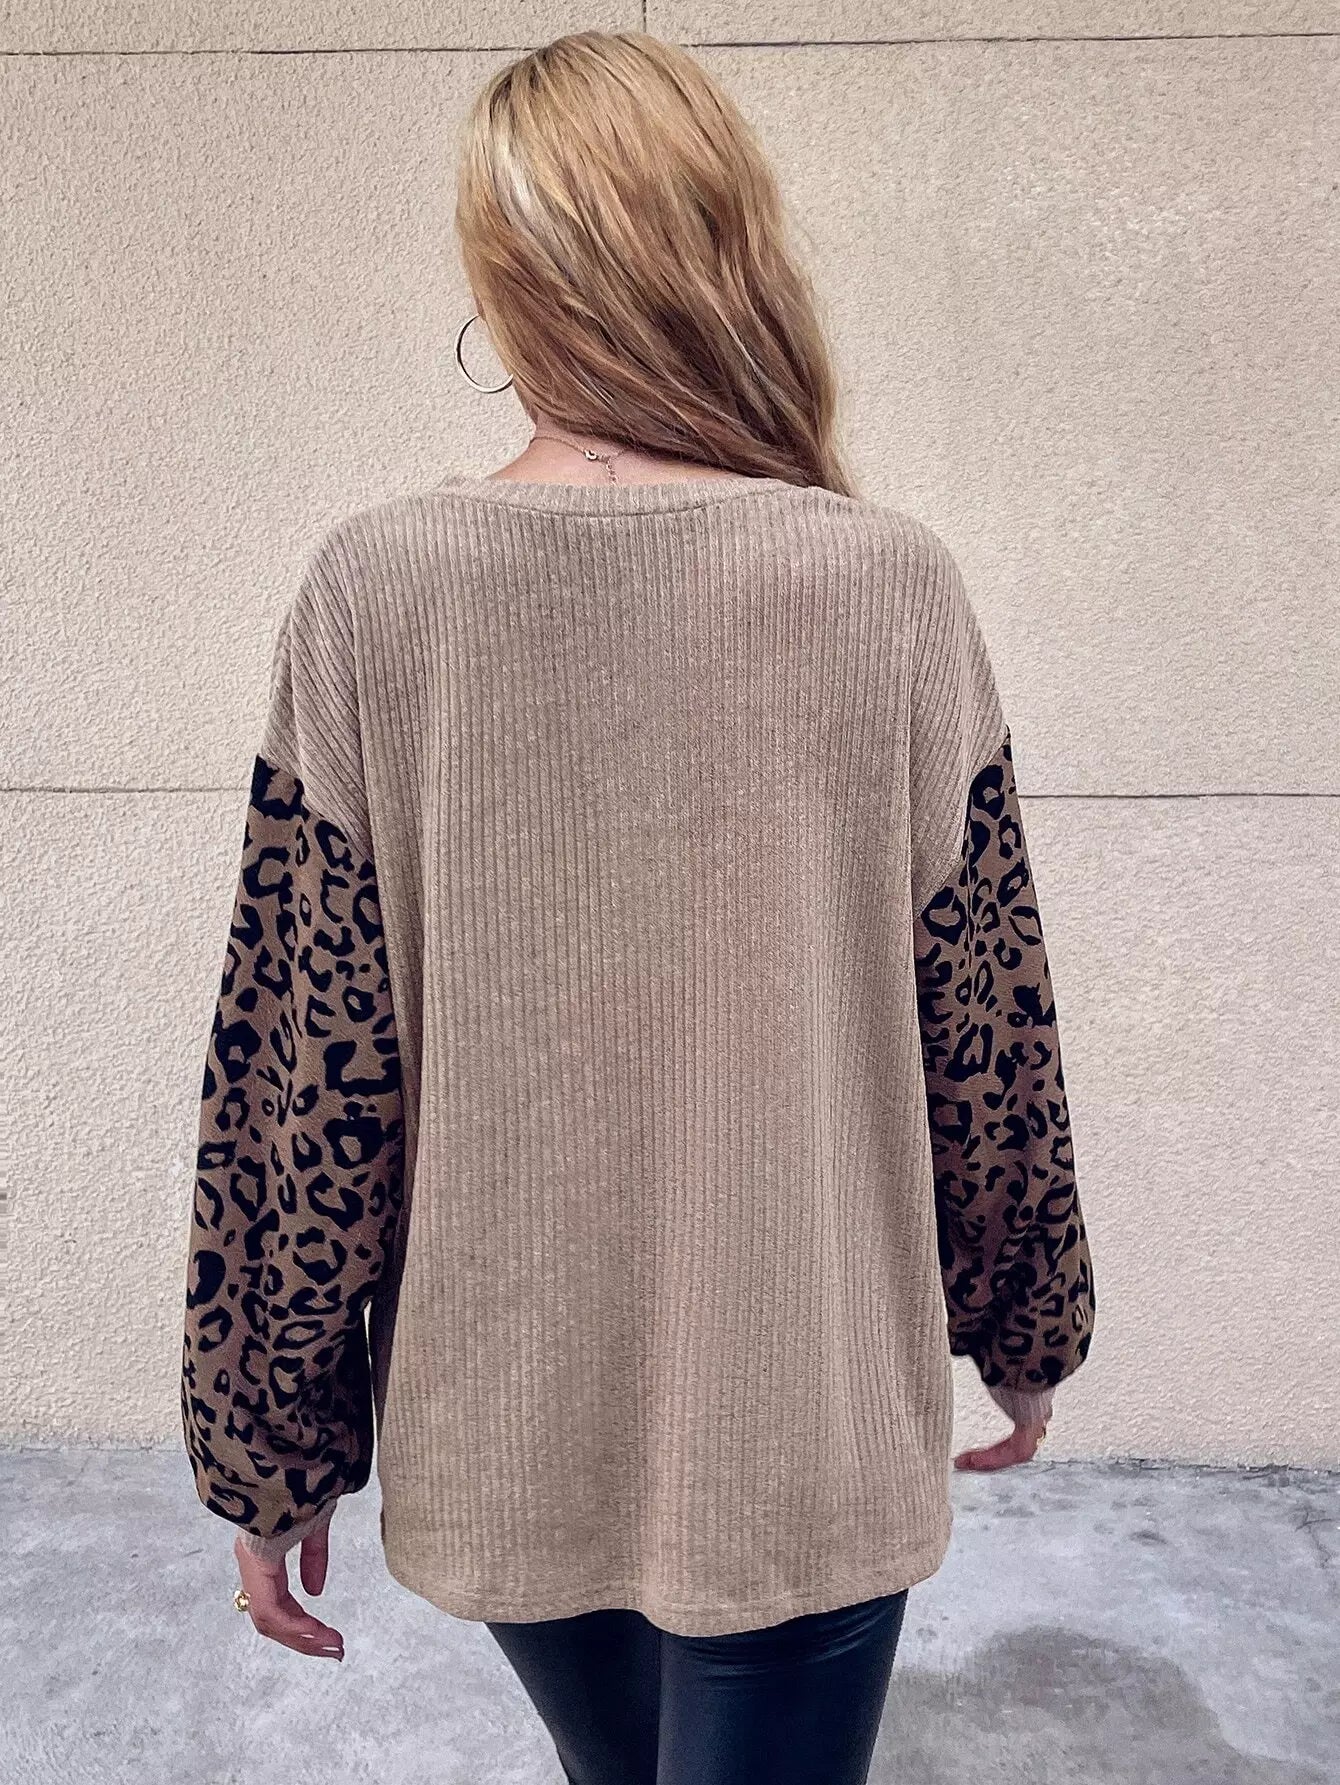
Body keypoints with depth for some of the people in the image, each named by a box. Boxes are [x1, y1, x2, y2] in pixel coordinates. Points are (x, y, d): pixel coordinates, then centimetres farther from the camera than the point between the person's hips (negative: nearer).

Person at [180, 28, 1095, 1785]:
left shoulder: (369, 592, -14)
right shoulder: (892, 584, -15)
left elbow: (297, 1082, -11)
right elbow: (988, 1033, -7)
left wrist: (270, 1453, 4)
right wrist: (1028, 1331, 11)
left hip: (500, 1432, 2)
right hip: (805, 1428, -2)